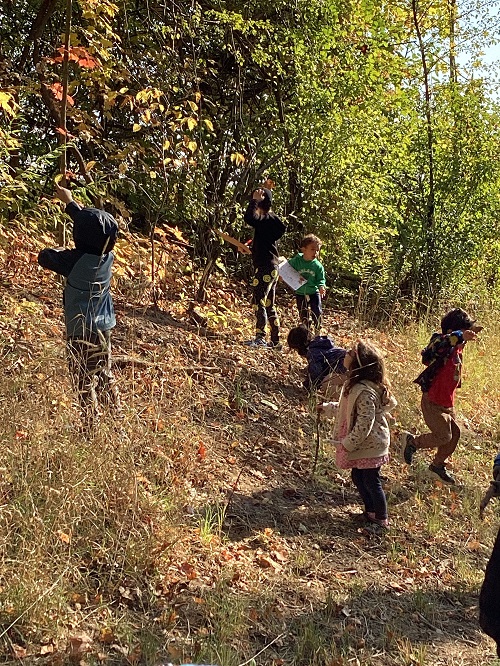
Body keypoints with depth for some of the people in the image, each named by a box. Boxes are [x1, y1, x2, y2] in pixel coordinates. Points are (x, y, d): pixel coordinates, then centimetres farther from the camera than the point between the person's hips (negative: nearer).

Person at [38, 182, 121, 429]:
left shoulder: (76, 260, -20)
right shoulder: (108, 257, -2)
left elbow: (44, 257, -5)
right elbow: (92, 223, 14)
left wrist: (58, 250, 16)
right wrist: (69, 202, 24)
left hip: (80, 330, -6)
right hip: (103, 328, 6)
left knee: (85, 381, 0)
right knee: (104, 375, 18)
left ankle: (91, 425, 3)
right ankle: (118, 414, 22)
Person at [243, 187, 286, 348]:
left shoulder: (266, 218, -13)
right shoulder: (271, 218, 17)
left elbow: (249, 218, -31)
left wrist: (254, 200, -19)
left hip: (265, 266, -10)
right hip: (271, 266, 10)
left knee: (259, 301, -13)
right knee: (269, 304, 14)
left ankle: (260, 337, -16)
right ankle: (275, 340, 18)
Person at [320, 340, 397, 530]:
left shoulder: (365, 391, -30)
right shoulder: (356, 383, 2)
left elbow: (364, 423, -29)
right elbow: (347, 408, 19)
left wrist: (348, 444, -22)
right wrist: (328, 408, 24)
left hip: (370, 445, -10)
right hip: (363, 444, 10)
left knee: (371, 482, 6)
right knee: (358, 477, 21)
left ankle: (381, 520, 23)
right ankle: (371, 511, 38)